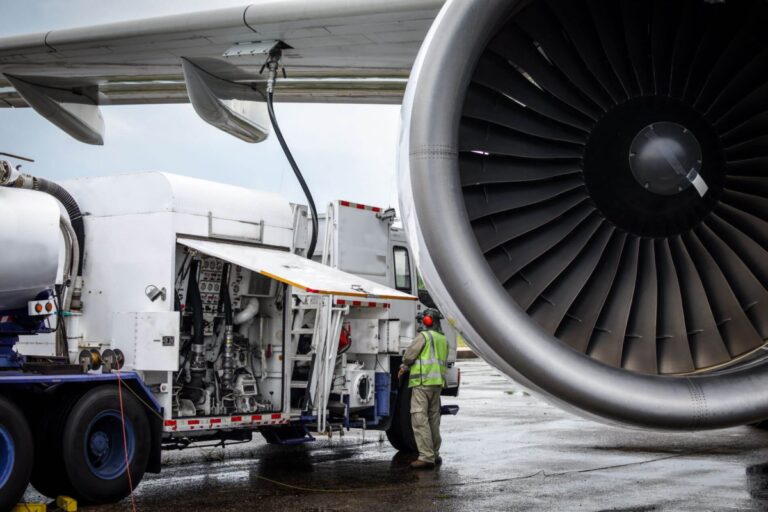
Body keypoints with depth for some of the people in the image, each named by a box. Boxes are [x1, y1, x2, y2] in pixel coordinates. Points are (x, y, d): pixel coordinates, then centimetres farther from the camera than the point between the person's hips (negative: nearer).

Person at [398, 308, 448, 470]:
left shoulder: (424, 336, -8)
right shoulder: (443, 339, 17)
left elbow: (409, 355, -11)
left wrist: (405, 366, 15)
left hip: (422, 383, -8)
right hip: (438, 383, 8)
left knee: (420, 419, -9)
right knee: (433, 419, 15)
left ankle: (426, 457, -14)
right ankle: (435, 455, 22)